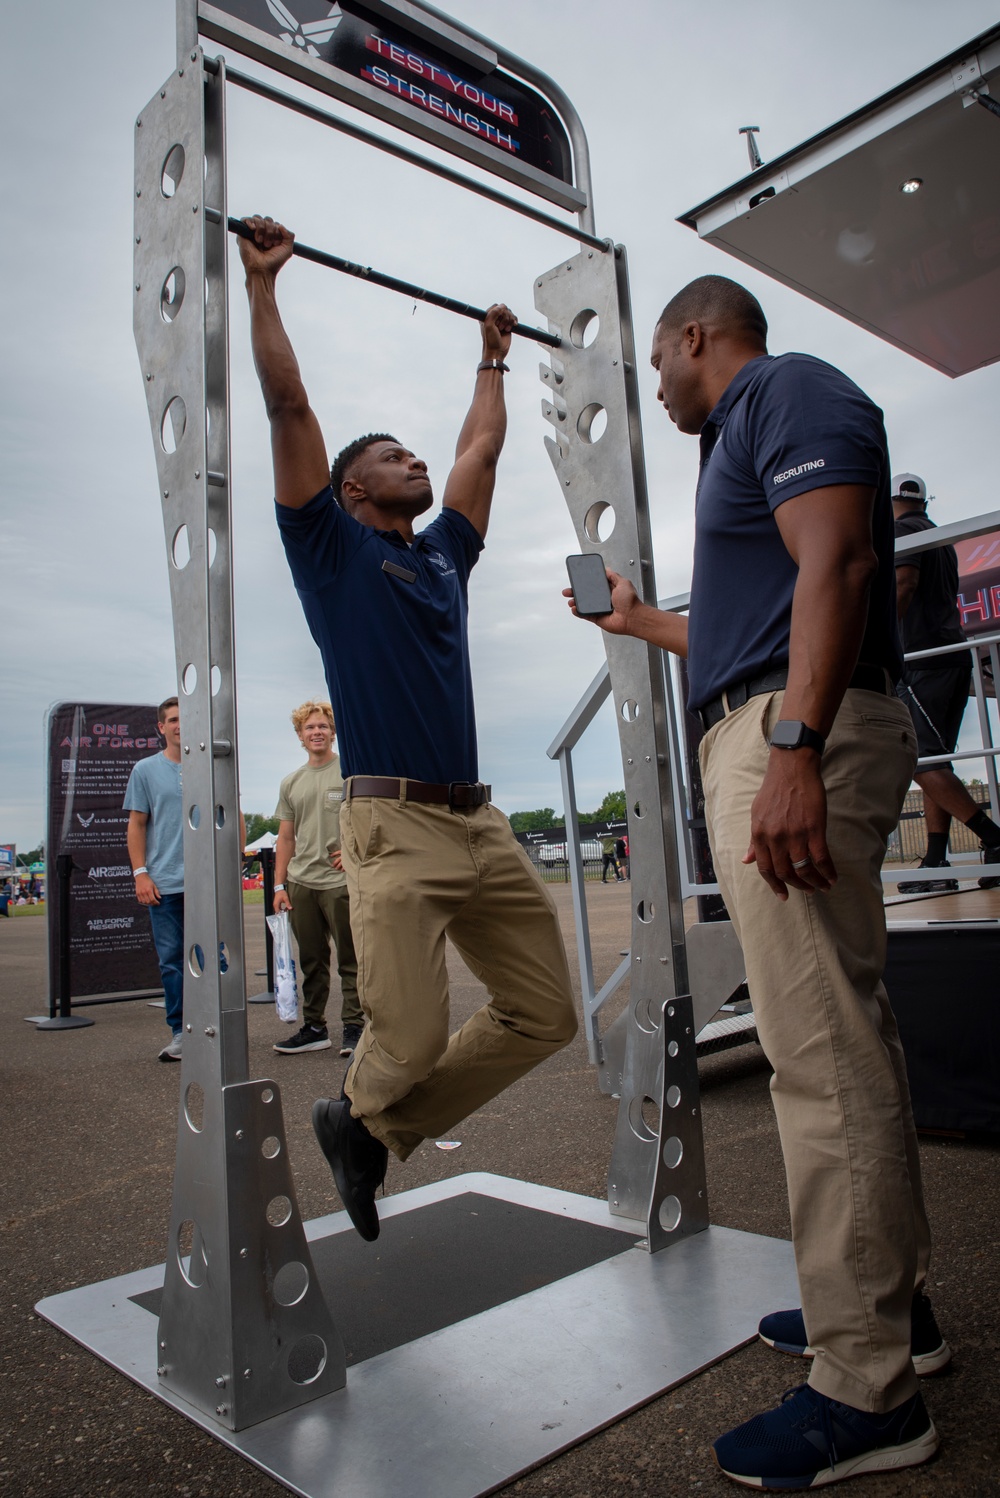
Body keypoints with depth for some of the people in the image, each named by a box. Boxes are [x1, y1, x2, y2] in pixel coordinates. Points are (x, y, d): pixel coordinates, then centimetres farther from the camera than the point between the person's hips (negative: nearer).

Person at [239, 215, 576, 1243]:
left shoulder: (444, 553, 22)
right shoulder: (332, 546, 7)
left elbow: (483, 446, 33)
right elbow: (287, 404, 4)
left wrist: (493, 358, 43)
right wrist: (262, 279, 9)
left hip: (482, 822, 7)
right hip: (396, 823, -7)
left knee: (543, 1018, 6)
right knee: (411, 1036, -10)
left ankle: (377, 1130, 24)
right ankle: (358, 1114, 28)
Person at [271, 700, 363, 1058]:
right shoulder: (291, 783, 14)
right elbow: (285, 838, 14)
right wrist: (279, 885, 9)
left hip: (341, 881, -5)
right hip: (301, 883, 5)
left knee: (349, 960, 0)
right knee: (311, 961, 12)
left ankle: (353, 1027, 8)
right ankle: (314, 1028, 21)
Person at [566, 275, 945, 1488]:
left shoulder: (787, 390, 0)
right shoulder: (750, 432, 29)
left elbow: (837, 560, -18)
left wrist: (793, 747, -28)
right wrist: (642, 623, 43)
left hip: (796, 738, -11)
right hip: (775, 740, 11)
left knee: (821, 1053, -9)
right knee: (845, 1034, 14)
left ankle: (866, 1390, 2)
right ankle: (888, 1300, 29)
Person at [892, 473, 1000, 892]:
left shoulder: (902, 531, -2)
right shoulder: (940, 537, 24)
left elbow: (904, 585, -18)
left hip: (923, 660, -9)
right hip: (954, 654, 9)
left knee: (924, 763, -13)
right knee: (933, 762, 7)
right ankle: (936, 865, 4)